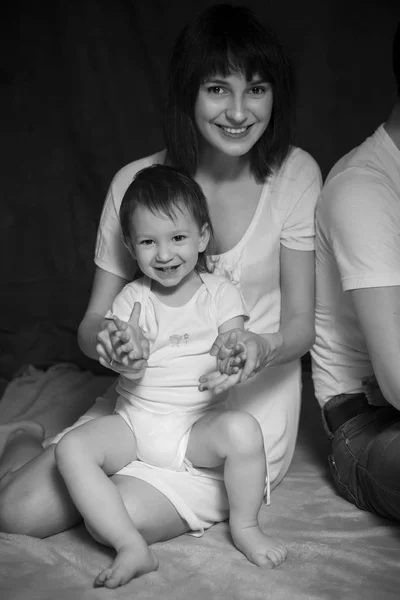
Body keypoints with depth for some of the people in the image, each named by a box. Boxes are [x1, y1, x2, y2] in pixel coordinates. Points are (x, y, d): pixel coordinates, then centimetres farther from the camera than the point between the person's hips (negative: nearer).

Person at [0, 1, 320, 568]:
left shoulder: (294, 174, -9)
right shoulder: (136, 182, -6)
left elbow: (300, 324, -6)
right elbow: (92, 323, -3)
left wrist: (263, 347, -30)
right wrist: (106, 340, -28)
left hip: (251, 401, -2)